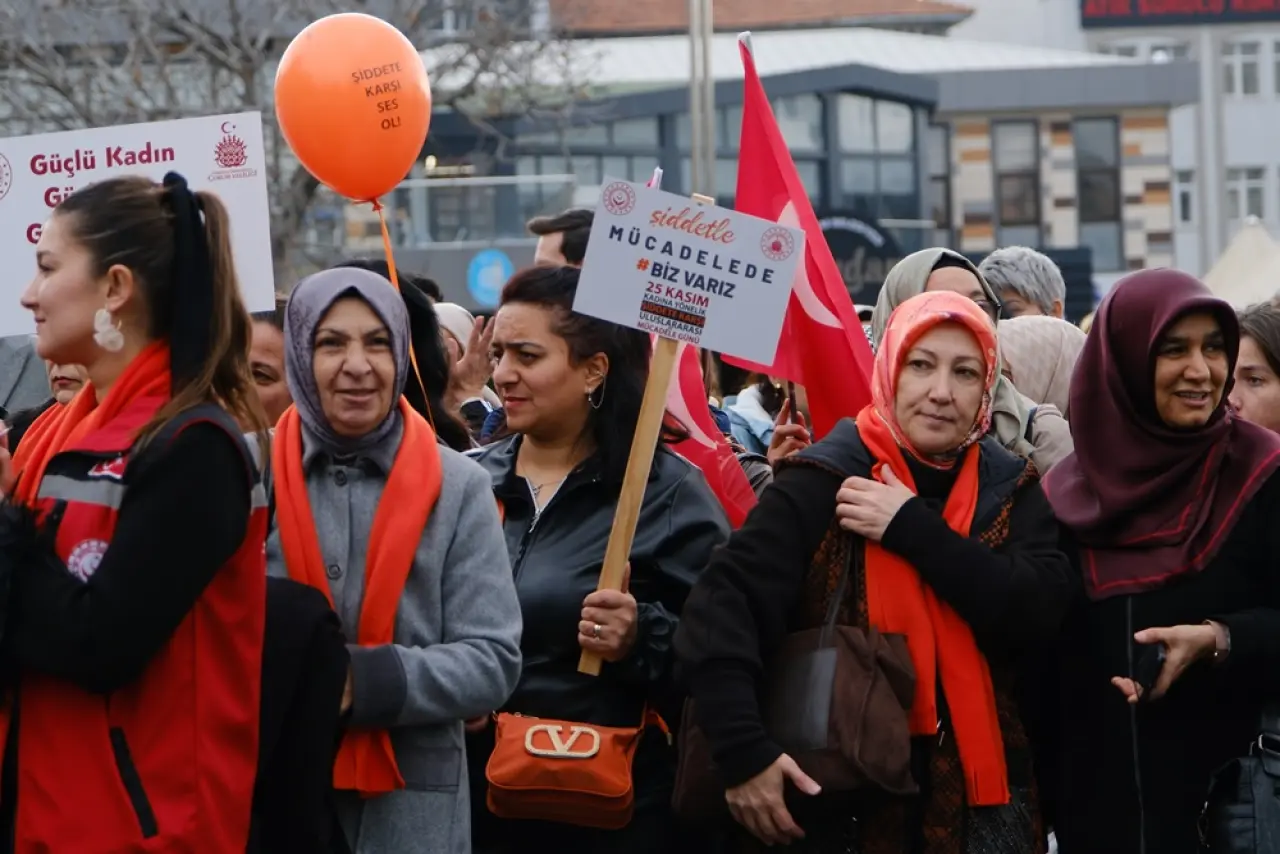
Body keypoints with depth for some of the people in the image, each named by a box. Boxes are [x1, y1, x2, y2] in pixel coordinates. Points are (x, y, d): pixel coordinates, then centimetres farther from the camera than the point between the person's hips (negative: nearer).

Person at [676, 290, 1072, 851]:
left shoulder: (1012, 492, 5)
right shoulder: (826, 484, -7)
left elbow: (1041, 612, -11)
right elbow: (721, 607, -16)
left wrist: (913, 529, -17)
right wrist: (744, 751, -28)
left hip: (977, 794, 3)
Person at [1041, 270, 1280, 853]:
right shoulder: (1069, 491, 6)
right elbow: (1041, 656, 9)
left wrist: (1220, 642, -24)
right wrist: (1045, 796, 7)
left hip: (1226, 791, -3)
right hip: (1096, 794, 3)